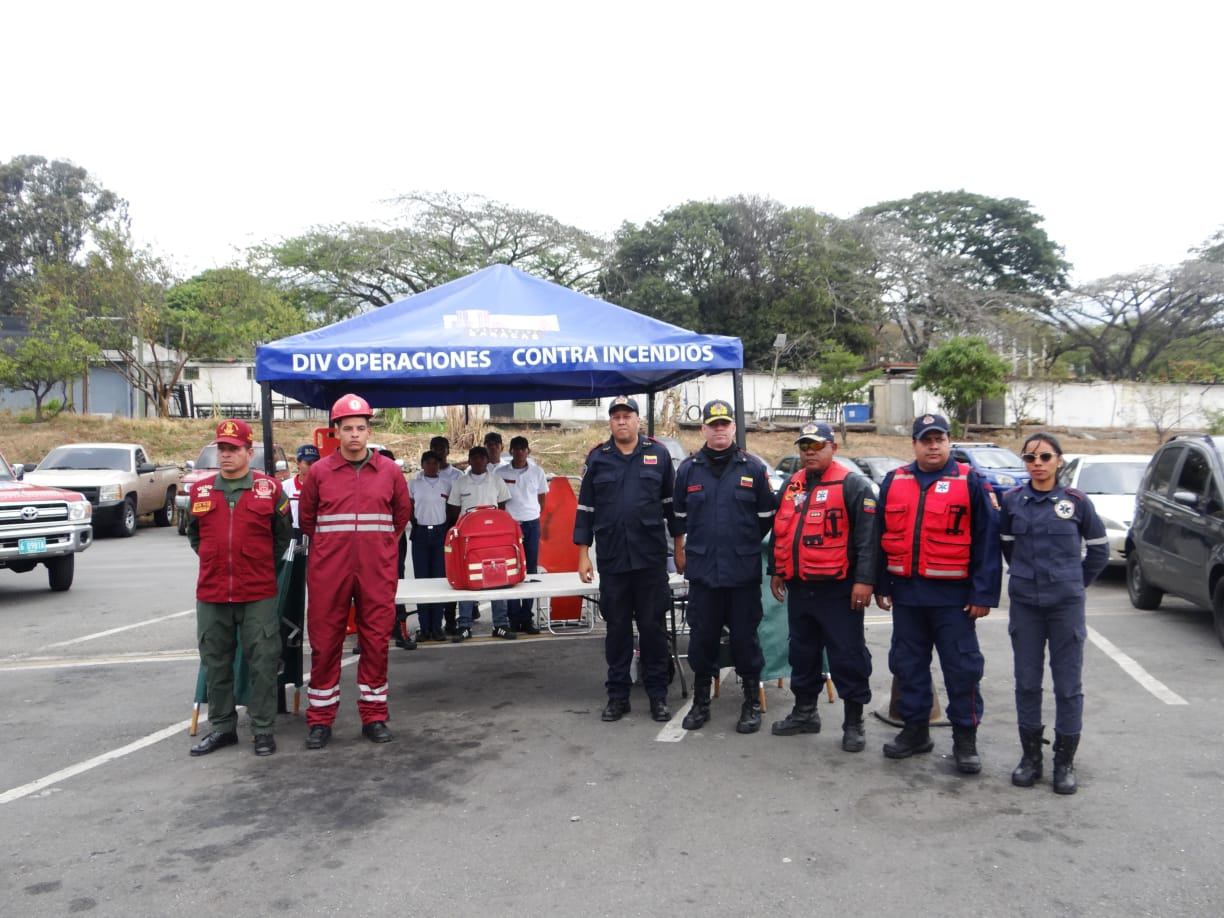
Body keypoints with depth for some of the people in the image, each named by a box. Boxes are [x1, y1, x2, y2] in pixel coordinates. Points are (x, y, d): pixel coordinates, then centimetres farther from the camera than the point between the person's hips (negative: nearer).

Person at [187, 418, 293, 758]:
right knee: (216, 664, 11)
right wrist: (213, 561, 13)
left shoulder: (270, 489, -1)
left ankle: (264, 730, 12)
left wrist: (262, 565, 8)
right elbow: (194, 534, 22)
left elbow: (283, 535, 8)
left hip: (259, 594, -3)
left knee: (263, 664, 1)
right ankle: (221, 727, 25)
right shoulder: (200, 491, 7)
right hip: (210, 594, 3)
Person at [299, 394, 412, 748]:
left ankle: (374, 716, 18)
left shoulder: (389, 470, 4)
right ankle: (320, 719, 17)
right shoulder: (320, 471, 2)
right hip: (329, 571, 0)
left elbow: (402, 512, 17)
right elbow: (306, 517, 14)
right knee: (324, 642, 5)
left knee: (376, 641, 5)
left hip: (377, 571, 1)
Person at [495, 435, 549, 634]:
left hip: (532, 524, 2)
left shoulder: (537, 472, 6)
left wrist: (537, 518, 9)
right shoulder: (500, 472, 1)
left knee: (531, 571, 3)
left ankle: (526, 618, 9)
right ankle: (514, 618, 3)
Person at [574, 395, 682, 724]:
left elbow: (671, 502, 8)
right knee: (617, 628, 8)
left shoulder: (658, 454, 3)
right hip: (611, 559, 1)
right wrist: (583, 554, 3)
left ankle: (658, 695, 16)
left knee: (652, 626, 5)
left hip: (651, 558, -1)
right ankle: (617, 695, 19)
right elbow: (585, 508, 7)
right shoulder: (597, 458, 5)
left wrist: (679, 546, 7)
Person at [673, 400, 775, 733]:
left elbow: (766, 517, 6)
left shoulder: (753, 468, 0)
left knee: (745, 636, 6)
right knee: (701, 637, 9)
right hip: (701, 570, 2)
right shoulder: (688, 469, 5)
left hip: (744, 571, -1)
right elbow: (679, 517, 15)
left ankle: (752, 702, 22)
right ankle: (700, 701, 25)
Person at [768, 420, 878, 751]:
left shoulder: (853, 485, -8)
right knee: (802, 652, 17)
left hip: (839, 590, -6)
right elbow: (779, 531, 21)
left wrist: (864, 580, -19)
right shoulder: (791, 486, 13)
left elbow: (867, 536, -14)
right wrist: (776, 571, 18)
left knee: (847, 656, 1)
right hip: (798, 588, 7)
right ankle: (805, 712, 31)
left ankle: (853, 723, 13)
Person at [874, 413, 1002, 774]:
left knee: (962, 668, 4)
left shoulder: (971, 482, -4)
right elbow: (880, 536, 12)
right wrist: (881, 586, 10)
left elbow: (987, 540, -5)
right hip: (906, 593, 4)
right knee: (908, 665, 13)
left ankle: (965, 738, 17)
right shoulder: (894, 482, 7)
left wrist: (984, 594, -9)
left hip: (953, 595, -4)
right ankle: (915, 729, 27)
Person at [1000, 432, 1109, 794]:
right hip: (1024, 604, 2)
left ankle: (1065, 761, 17)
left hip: (1066, 605, -1)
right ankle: (1031, 755, 21)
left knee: (1068, 684, 4)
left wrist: (1073, 582, 10)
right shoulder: (1012, 501, 2)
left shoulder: (1077, 502, -3)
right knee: (1027, 682, 8)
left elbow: (1099, 550, 8)